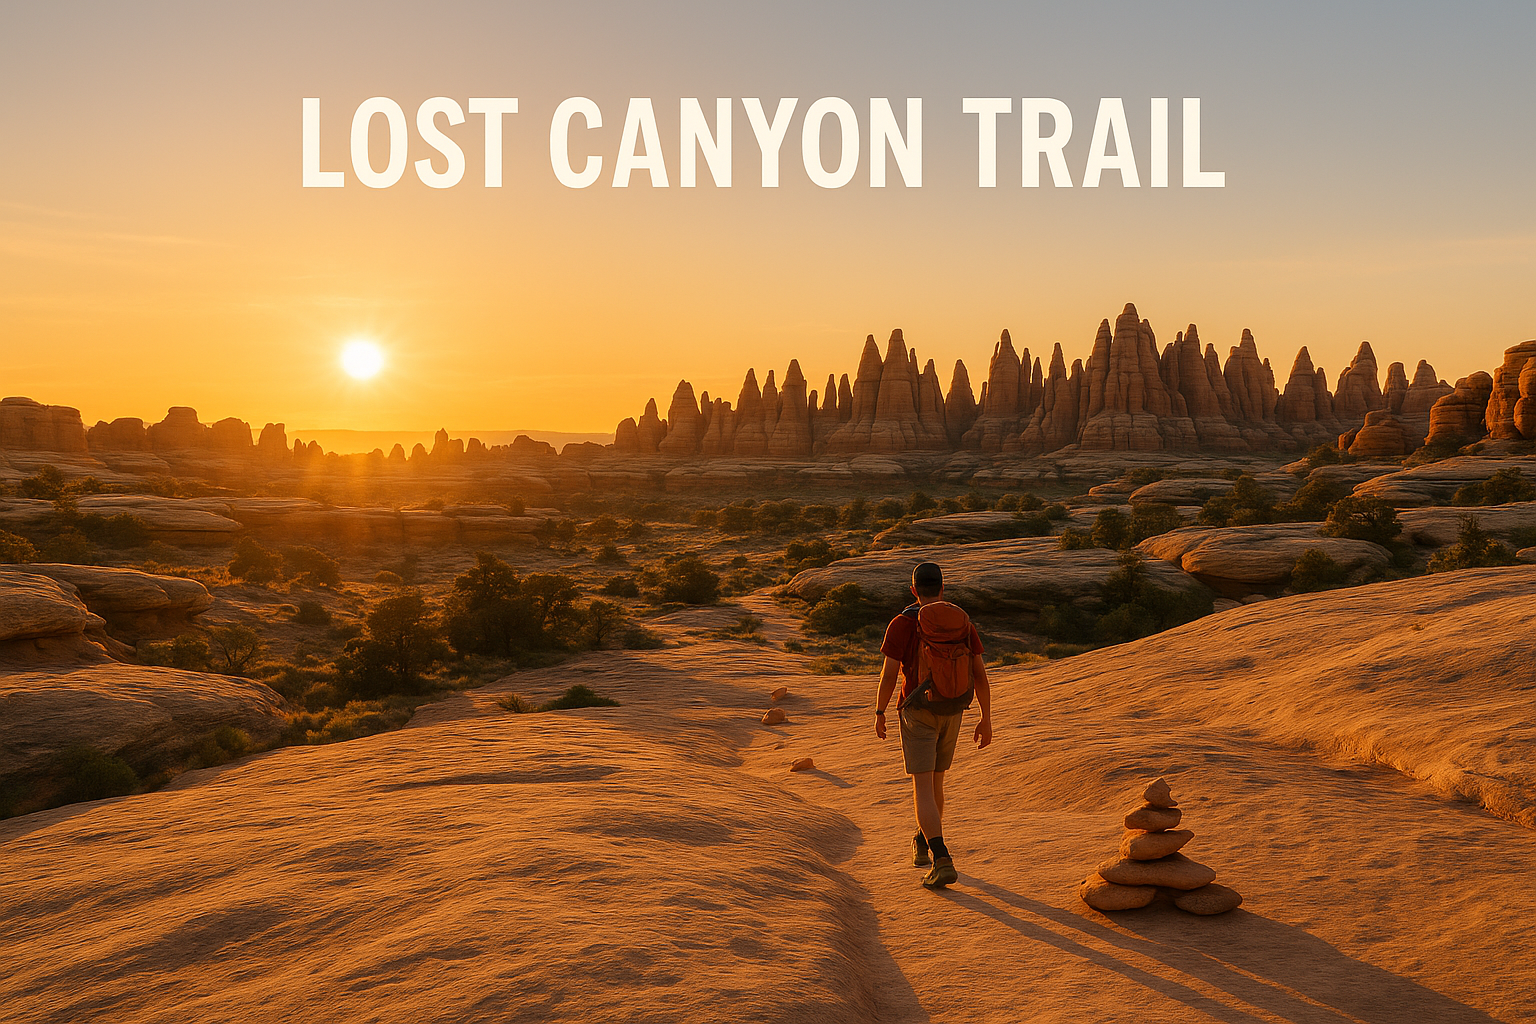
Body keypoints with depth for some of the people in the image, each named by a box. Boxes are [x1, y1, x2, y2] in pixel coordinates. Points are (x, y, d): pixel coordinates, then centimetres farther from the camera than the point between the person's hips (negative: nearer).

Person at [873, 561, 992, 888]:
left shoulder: (903, 624, -12)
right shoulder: (962, 622, 0)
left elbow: (888, 675, -12)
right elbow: (980, 674, -2)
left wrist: (879, 713, 1)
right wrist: (986, 720, 4)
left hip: (917, 714, -4)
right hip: (951, 714, 5)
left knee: (923, 791, -6)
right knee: (935, 782, 22)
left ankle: (942, 861, -20)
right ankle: (923, 844, 39)